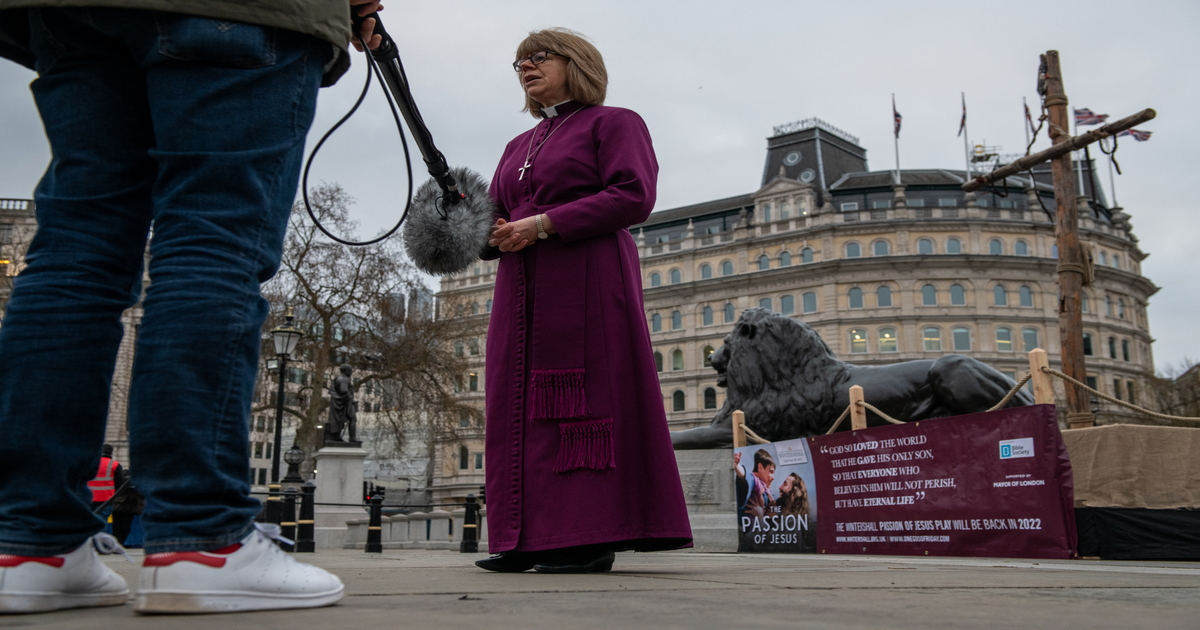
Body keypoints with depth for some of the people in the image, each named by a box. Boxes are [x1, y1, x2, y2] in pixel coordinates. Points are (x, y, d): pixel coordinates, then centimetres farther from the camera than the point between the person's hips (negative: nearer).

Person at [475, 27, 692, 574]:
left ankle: (591, 540, -8)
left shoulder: (614, 122, 6)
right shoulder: (519, 146, 27)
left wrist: (545, 224, -15)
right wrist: (486, 233, -4)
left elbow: (634, 196, -10)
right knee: (519, 404, 1)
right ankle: (528, 540, 4)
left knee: (584, 404, -10)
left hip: (587, 283, -7)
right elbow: (502, 219, 22)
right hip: (523, 290, 7)